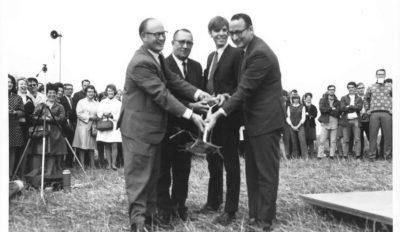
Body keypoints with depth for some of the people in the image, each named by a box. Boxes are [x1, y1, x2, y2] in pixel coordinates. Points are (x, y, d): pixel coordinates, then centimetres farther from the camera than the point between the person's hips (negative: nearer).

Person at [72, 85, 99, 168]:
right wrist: (89, 117, -9)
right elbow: (79, 114, -3)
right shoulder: (81, 102, 7)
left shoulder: (97, 103, 18)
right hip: (82, 126, -3)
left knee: (92, 146, 0)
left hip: (93, 127, 3)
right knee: (82, 145, -7)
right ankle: (82, 164, -3)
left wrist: (96, 118, -5)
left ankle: (92, 164, 2)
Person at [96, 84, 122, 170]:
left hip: (114, 126, -2)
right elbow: (98, 113, 9)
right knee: (106, 146, 0)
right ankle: (109, 163, 3)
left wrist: (111, 115, -13)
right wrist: (104, 114, -12)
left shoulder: (118, 103, 11)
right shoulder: (102, 103, 17)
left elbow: (119, 115, 2)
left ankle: (113, 163, -4)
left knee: (114, 145, -9)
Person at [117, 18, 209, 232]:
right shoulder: (140, 63, -23)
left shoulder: (158, 57, 9)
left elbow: (173, 80, 5)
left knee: (152, 174, 16)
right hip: (138, 127, -10)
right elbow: (161, 94, -26)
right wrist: (190, 114, -26)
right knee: (138, 174, -1)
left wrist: (198, 94, -10)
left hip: (153, 126, 10)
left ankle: (150, 214, 28)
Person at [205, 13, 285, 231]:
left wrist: (219, 113, -22)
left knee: (266, 173, -1)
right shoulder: (250, 50, 13)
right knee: (252, 172, 15)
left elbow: (245, 89, -22)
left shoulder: (260, 53, -19)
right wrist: (228, 96, 1)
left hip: (265, 122, -10)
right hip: (255, 122, 10)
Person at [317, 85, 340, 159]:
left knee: (333, 140, 2)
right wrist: (331, 109, -8)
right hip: (325, 122, -2)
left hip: (334, 122, 2)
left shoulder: (337, 102, 15)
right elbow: (321, 109, -8)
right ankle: (320, 155, -4)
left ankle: (332, 155, 6)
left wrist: (327, 110, -9)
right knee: (322, 140, -6)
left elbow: (338, 112, 2)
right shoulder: (323, 100, 9)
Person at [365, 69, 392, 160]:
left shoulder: (390, 86, 12)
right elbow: (366, 99, 24)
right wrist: (367, 109, 13)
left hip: (386, 113, 0)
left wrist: (392, 108, 4)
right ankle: (371, 156, 2)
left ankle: (387, 155, 6)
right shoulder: (371, 87, 14)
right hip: (374, 113, 0)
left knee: (388, 135, -1)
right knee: (373, 135, -2)